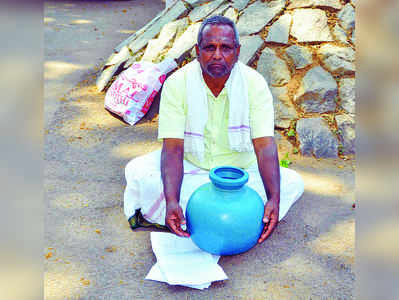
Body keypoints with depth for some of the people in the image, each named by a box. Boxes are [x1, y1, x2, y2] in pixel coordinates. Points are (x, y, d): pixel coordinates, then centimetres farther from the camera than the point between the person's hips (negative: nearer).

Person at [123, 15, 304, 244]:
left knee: (292, 183, -23)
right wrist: (171, 201, -38)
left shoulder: (255, 84, -15)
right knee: (138, 172, -25)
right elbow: (173, 147, -22)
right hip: (190, 167, 0)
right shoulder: (177, 84, -16)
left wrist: (274, 199, -37)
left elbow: (265, 145, -22)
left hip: (241, 169, 1)